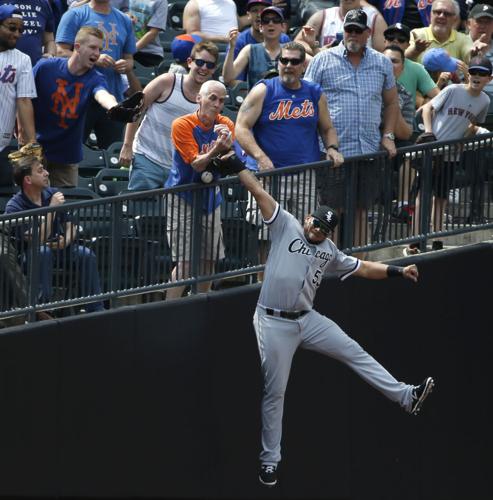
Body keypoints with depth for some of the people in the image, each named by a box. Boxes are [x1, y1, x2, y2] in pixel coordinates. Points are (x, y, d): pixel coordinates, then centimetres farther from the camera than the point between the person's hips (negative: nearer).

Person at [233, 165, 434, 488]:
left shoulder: (330, 252, 15)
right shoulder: (286, 226, 0)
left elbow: (362, 268, 19)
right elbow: (258, 190, -4)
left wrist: (397, 272, 13)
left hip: (307, 320, 5)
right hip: (274, 324, -5)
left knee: (354, 353, 1)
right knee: (274, 392, -1)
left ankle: (405, 397, 7)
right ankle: (270, 460, 7)